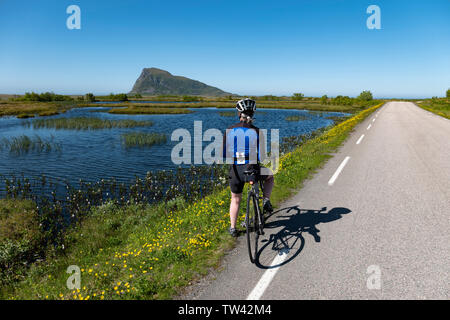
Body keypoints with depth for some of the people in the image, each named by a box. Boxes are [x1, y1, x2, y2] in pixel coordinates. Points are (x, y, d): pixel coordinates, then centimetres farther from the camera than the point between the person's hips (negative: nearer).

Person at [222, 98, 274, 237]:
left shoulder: (229, 131, -1)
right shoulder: (257, 131, -7)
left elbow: (224, 154, 4)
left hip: (235, 171, 2)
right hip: (253, 170, -2)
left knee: (235, 199, 24)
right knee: (270, 177, 31)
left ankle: (232, 228, 29)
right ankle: (266, 200, 11)